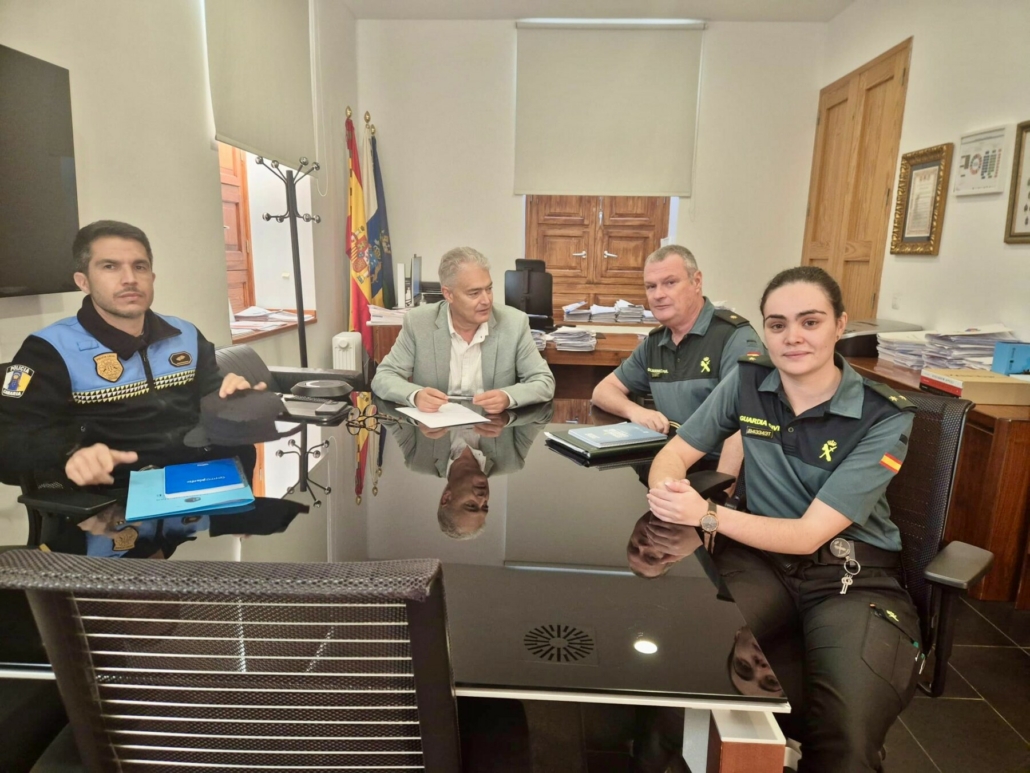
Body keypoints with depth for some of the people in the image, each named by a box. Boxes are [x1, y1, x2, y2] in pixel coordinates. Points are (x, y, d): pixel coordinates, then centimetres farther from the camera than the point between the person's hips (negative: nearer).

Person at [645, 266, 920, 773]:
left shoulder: (884, 418, -11)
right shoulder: (748, 381, -2)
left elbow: (809, 535, -17)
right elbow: (676, 452, 4)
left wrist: (707, 515, -30)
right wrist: (668, 490, -21)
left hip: (852, 575, -2)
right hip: (762, 554, 2)